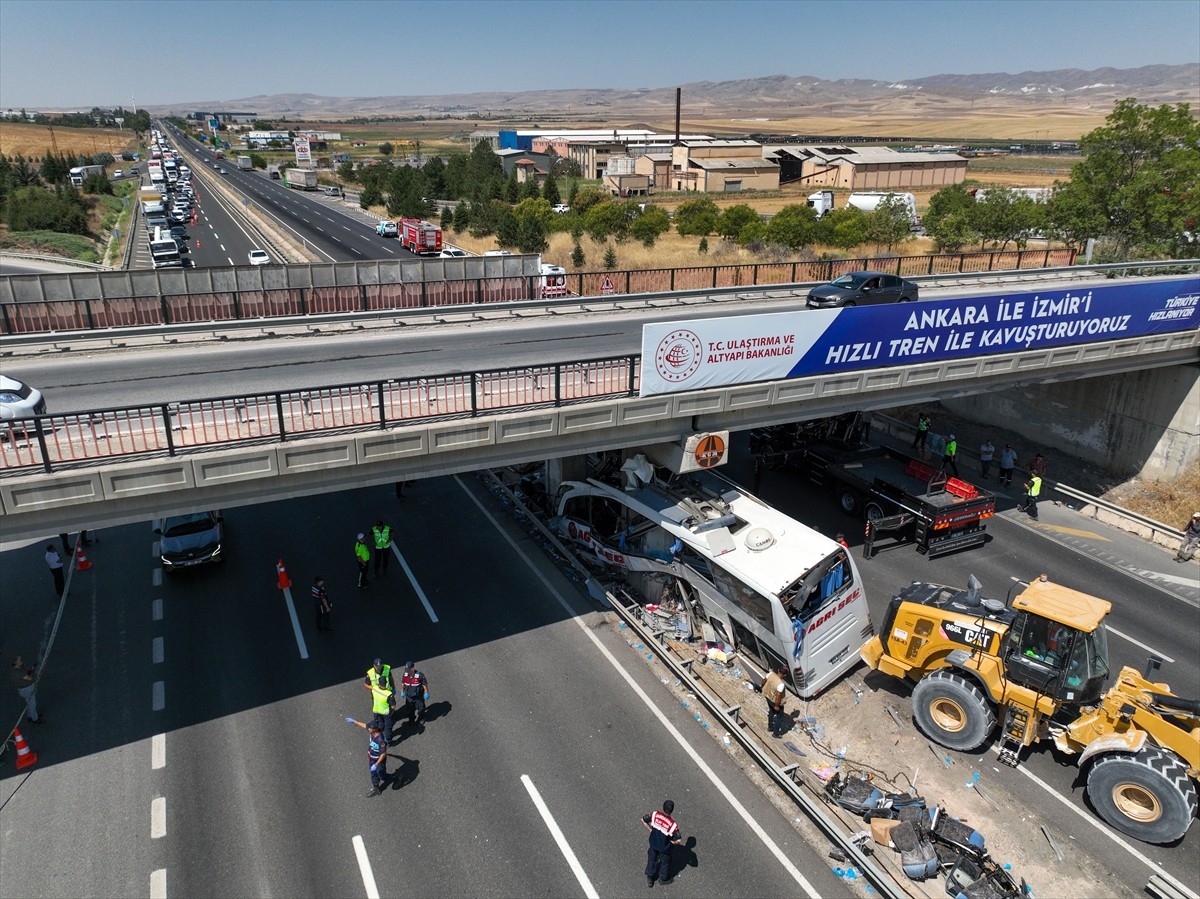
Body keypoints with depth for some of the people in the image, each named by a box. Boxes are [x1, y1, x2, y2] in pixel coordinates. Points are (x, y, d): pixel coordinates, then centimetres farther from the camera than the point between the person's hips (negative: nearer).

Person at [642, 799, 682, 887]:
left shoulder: (655, 815, -25)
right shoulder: (673, 824, -34)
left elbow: (643, 820, -11)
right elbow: (678, 840, -29)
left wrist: (650, 830, -1)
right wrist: (672, 841, -8)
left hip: (653, 844, 3)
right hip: (664, 847, -3)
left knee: (652, 859, 28)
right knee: (665, 862, 27)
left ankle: (649, 878, 46)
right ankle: (663, 879, 49)